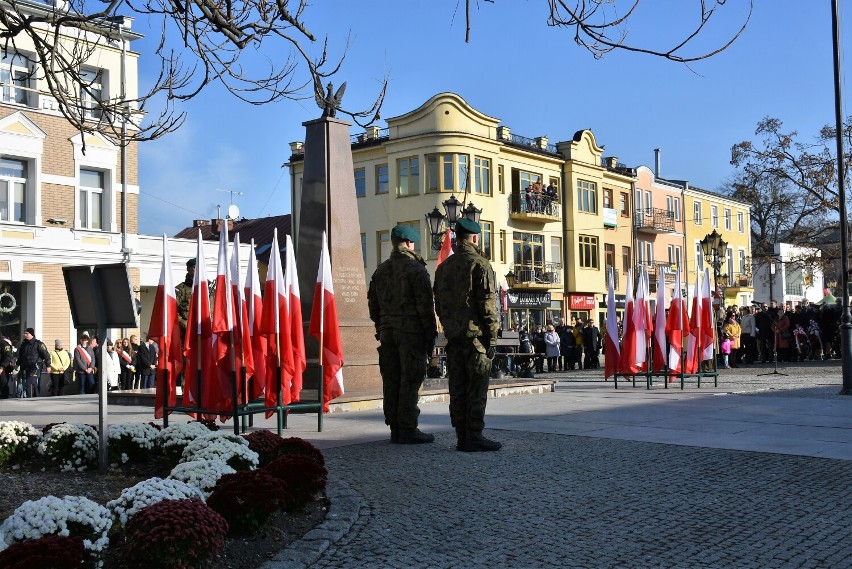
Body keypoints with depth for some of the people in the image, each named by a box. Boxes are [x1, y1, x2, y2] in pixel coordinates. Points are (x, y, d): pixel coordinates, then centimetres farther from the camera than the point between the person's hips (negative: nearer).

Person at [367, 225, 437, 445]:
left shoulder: (381, 270, 13)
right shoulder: (416, 269, -9)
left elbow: (373, 304, 17)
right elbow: (425, 306, -11)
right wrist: (431, 335, -6)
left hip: (387, 332, 7)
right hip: (411, 332, -7)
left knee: (391, 381, 8)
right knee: (410, 380, -4)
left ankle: (395, 429, 13)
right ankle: (408, 430, -3)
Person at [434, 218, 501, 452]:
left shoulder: (443, 267, 13)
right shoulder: (480, 265, -8)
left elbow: (438, 304, 15)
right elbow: (488, 305, -12)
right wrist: (492, 338, -9)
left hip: (453, 336, 7)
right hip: (476, 336, -6)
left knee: (457, 388, 7)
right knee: (477, 387, -3)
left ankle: (462, 437, 11)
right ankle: (474, 436, -4)